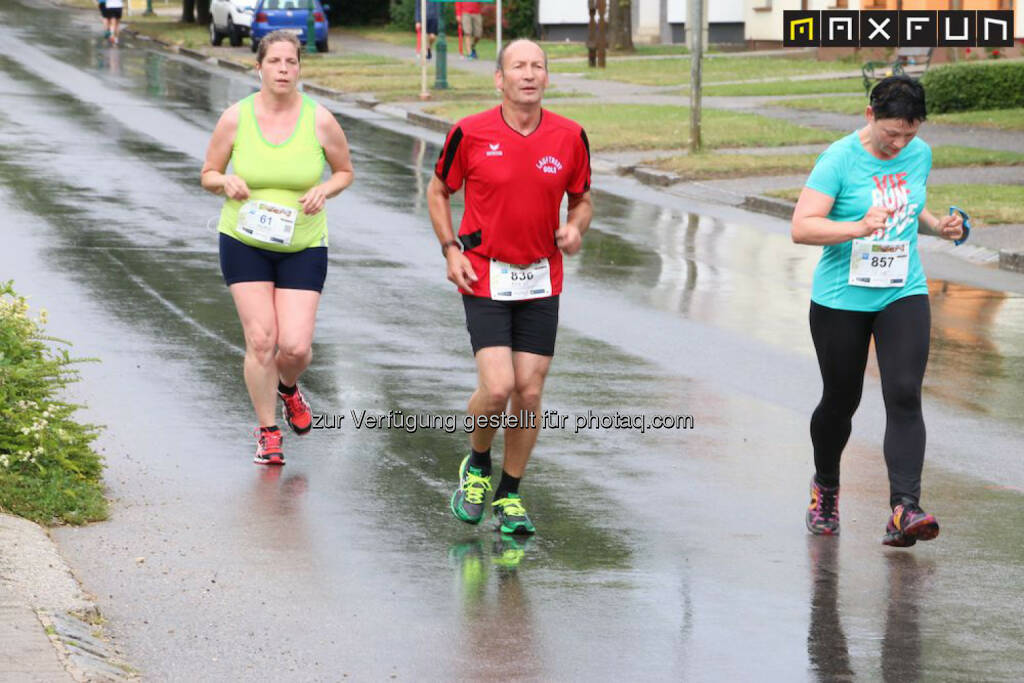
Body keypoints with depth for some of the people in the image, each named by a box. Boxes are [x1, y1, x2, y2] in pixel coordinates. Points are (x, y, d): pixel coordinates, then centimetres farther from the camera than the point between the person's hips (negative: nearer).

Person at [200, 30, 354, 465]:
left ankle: (288, 389, 29)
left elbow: (345, 172, 9)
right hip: (245, 244, 0)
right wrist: (226, 182, -17)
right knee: (260, 339, -8)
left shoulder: (320, 121, -7)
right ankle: (267, 433, 9)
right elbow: (208, 175, 6)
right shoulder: (235, 118, -6)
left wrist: (324, 190, -12)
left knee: (296, 346, -8)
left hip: (303, 247, 0)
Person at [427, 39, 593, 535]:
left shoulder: (570, 137, -1)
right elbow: (439, 191, 7)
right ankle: (477, 465, 16)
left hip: (541, 281, 3)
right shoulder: (470, 133, -7)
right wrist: (451, 250, -4)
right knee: (497, 387, -14)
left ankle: (510, 494, 18)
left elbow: (581, 199, 14)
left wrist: (575, 229, -8)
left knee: (529, 392, 1)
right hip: (485, 277, -3)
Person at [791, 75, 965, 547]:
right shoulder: (840, 159, -14)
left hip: (903, 296, 3)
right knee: (841, 400, 10)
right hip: (841, 299, -3)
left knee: (904, 396, -15)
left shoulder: (920, 154, 3)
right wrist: (858, 228, -33)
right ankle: (825, 488, 39)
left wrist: (937, 226, 2)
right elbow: (801, 227, -19)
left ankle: (904, 510, -22)